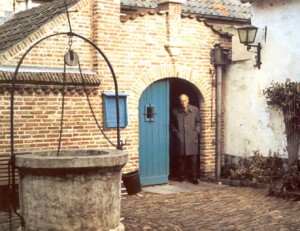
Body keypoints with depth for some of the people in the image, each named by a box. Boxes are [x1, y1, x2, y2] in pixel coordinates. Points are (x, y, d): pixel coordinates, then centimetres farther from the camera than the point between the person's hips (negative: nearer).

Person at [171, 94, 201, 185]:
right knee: (181, 158, 4)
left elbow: (198, 122, 12)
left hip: (192, 138, -1)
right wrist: (175, 131, 5)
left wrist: (196, 131, 1)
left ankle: (193, 177, 5)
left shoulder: (195, 110, 5)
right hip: (180, 139, 1)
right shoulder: (175, 111, 6)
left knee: (193, 158, -2)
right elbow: (172, 123, 18)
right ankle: (182, 175, 18)